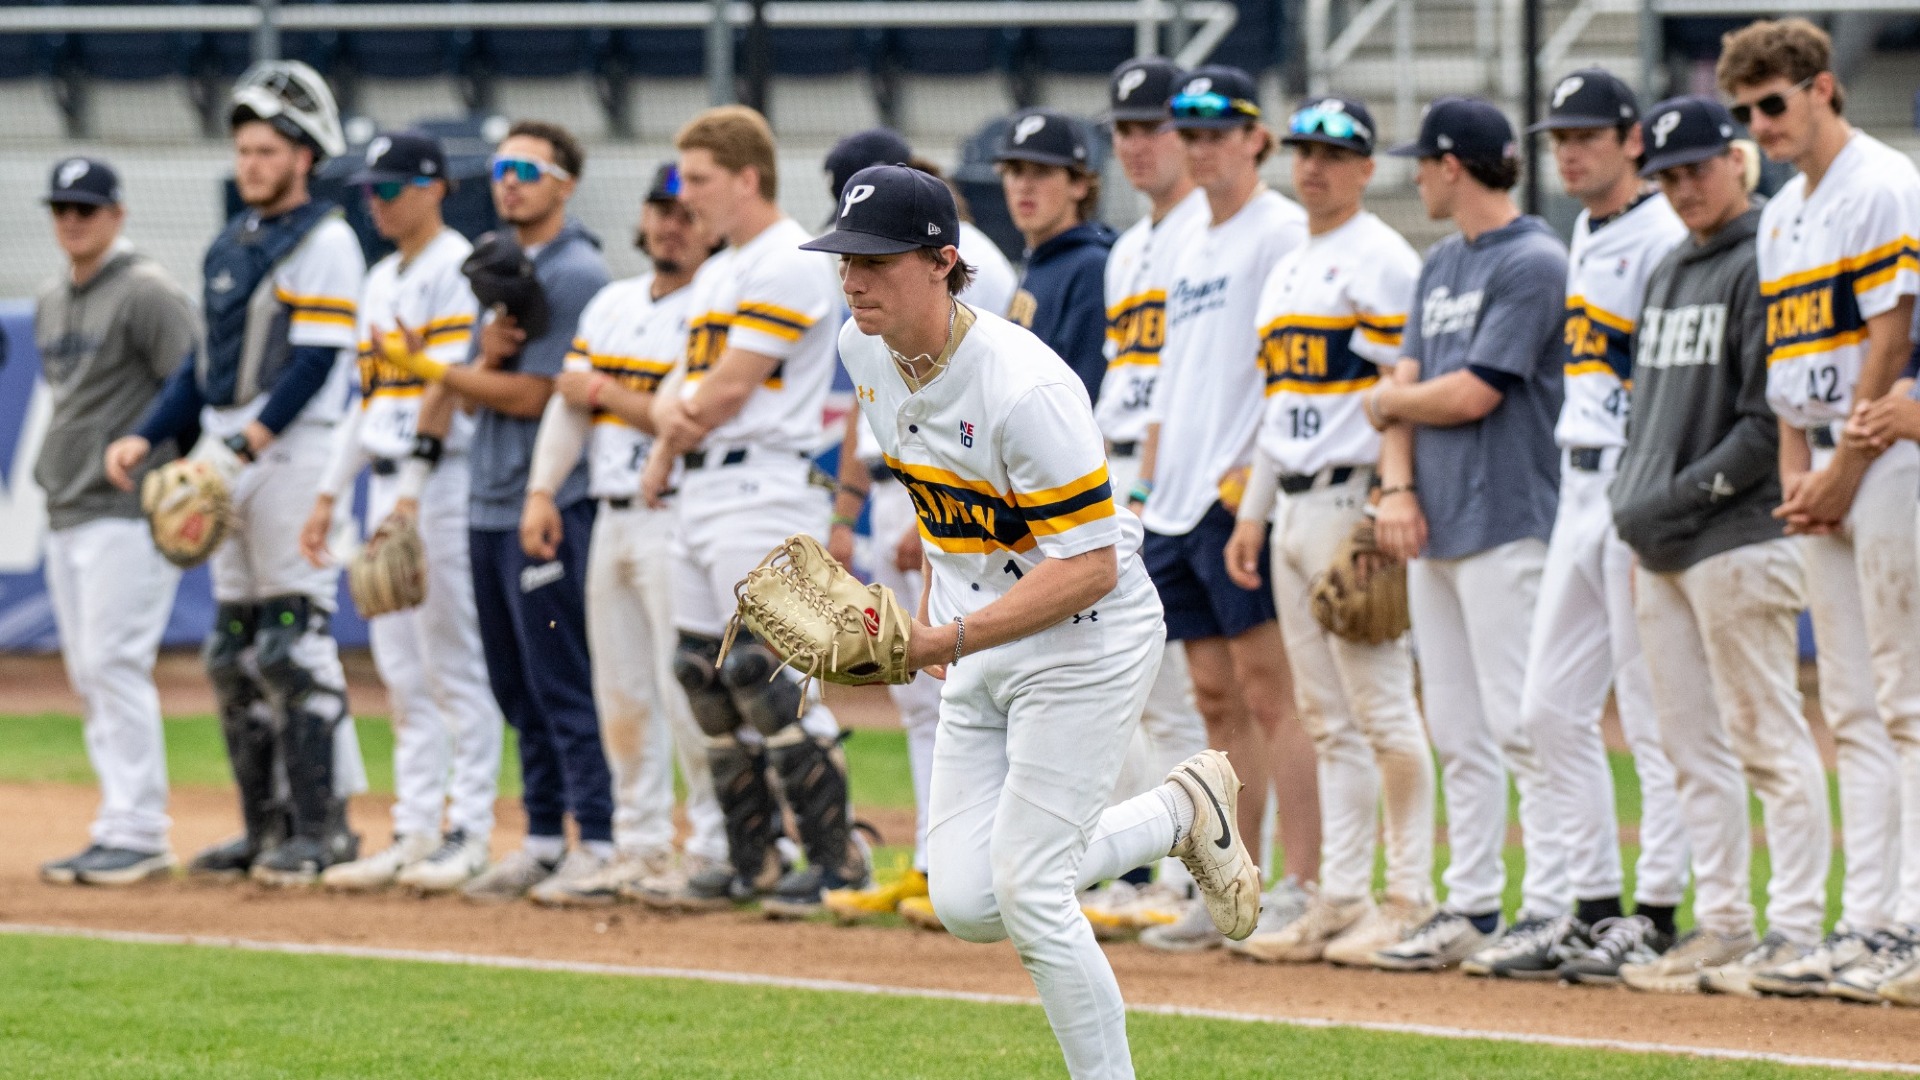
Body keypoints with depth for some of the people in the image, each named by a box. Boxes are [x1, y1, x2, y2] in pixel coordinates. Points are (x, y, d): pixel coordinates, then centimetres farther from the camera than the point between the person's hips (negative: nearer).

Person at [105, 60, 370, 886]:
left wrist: (244, 445, -23)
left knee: (295, 645, -10)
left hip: (291, 455, -9)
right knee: (234, 649, 9)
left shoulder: (325, 244, -8)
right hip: (230, 461, 9)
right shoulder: (233, 244, 18)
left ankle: (322, 826, -7)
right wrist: (147, 436, 9)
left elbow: (314, 363, -15)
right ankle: (267, 826, 14)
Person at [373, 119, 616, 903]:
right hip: (488, 505, 9)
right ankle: (543, 842, 18)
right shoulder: (502, 270, 17)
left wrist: (429, 368, -7)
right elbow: (476, 395, 14)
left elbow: (530, 396, -14)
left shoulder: (576, 274, -10)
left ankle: (599, 845, -8)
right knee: (518, 690, 12)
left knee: (563, 683, -9)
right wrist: (487, 356, -8)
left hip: (549, 507, -9)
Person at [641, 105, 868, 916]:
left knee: (764, 671, -15)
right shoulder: (716, 274, 20)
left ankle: (837, 856, -11)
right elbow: (685, 389, 17)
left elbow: (726, 392, -15)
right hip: (700, 494, 10)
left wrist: (683, 417, 3)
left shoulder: (788, 264, -11)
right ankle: (753, 861, 15)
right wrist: (672, 411, -6)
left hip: (761, 489, -10)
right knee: (706, 674, 9)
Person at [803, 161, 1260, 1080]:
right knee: (966, 903, 2)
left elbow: (1089, 567, -27)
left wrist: (947, 641, -32)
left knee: (1027, 894, -11)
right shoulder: (865, 351, -2)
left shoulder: (1024, 390, -28)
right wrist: (933, 599, 13)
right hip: (977, 644, 8)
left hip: (1084, 647, -8)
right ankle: (1179, 814, 22)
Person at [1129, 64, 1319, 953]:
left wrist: (1253, 472, -19)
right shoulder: (1190, 249, 21)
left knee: (1269, 690, -10)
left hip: (1245, 495, -9)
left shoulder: (1280, 231, -6)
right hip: (1179, 505, 9)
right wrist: (1147, 486, 18)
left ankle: (1301, 888, -10)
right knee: (1216, 697, 9)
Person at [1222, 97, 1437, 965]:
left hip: (1353, 501, -9)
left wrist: (1385, 514, -20)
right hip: (1293, 506, 9)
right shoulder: (1287, 270, 20)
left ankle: (1411, 900, -6)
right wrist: (1252, 513, 19)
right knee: (1327, 720, 9)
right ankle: (1341, 901, 11)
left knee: (1382, 708, -8)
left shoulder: (1381, 261, -8)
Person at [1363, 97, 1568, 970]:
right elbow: (1407, 383, 15)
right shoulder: (1442, 265, 17)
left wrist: (1386, 403, 1)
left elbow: (1471, 394, -15)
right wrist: (1397, 486, 0)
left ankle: (1550, 909, -9)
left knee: (1522, 725, -10)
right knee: (1457, 732, 10)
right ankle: (1473, 906, 15)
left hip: (1505, 525, -9)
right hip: (1433, 527, 9)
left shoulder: (1533, 262, -10)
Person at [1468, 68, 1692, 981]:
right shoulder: (1584, 238, 17)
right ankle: (1593, 907, 14)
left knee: (1652, 714, -6)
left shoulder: (1663, 238, -11)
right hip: (1581, 489, 10)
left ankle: (1656, 913, -2)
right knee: (1551, 706, 9)